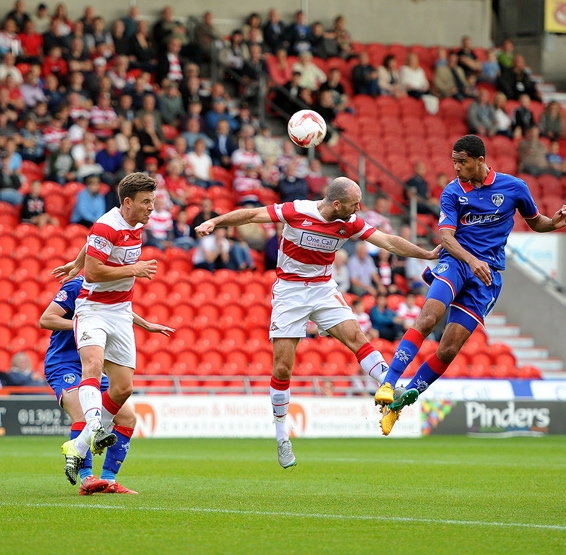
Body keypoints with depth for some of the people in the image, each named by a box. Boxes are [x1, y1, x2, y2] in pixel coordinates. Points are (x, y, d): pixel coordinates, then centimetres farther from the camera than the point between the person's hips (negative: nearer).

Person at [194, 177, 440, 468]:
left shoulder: (350, 223, -6)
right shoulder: (297, 211, -17)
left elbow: (388, 241, -3)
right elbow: (253, 214, -13)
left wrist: (428, 254, -8)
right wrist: (214, 222, -20)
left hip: (324, 289, 3)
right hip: (290, 290, -3)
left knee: (355, 335, -20)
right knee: (283, 367, -4)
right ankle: (280, 435, 8)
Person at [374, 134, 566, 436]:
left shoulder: (514, 187, 3)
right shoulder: (452, 192, 2)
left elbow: (535, 222, 18)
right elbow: (445, 237, -9)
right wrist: (472, 261, -27)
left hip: (487, 276, 0)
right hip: (456, 262, 0)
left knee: (448, 351, -7)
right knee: (428, 318, -29)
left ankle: (401, 403, 6)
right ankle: (388, 384, -30)